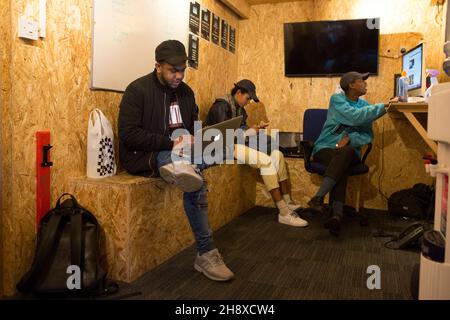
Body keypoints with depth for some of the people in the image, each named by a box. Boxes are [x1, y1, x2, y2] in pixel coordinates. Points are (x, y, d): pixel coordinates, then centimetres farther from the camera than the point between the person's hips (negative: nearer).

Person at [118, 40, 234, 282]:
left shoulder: (185, 92, 10)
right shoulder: (138, 89, -9)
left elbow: (193, 127, 18)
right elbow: (128, 135, -17)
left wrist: (193, 140, -7)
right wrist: (170, 143, -24)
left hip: (179, 153, 8)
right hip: (143, 156, -7)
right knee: (195, 179, -30)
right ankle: (206, 252, -27)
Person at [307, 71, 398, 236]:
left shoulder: (364, 104, 14)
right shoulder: (337, 99, -1)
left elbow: (368, 135, 3)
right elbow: (356, 117, -19)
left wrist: (350, 138, -17)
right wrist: (384, 106, -19)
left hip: (349, 151, 3)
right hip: (325, 148, -2)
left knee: (347, 152, -35)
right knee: (341, 166, -36)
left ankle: (318, 198, -48)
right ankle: (337, 214, -49)